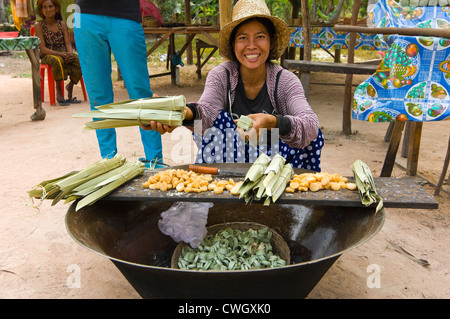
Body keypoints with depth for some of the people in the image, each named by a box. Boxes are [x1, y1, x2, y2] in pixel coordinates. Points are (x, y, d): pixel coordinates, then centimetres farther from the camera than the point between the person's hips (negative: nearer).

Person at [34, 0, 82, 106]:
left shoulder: (62, 24, 11)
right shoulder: (39, 25, 0)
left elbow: (68, 43, 5)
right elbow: (42, 48, -8)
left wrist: (70, 53, -19)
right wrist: (59, 54, -23)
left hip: (64, 54, 4)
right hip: (47, 56, -3)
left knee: (79, 60, -27)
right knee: (58, 61, -39)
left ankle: (70, 86, -6)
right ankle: (59, 91, -22)